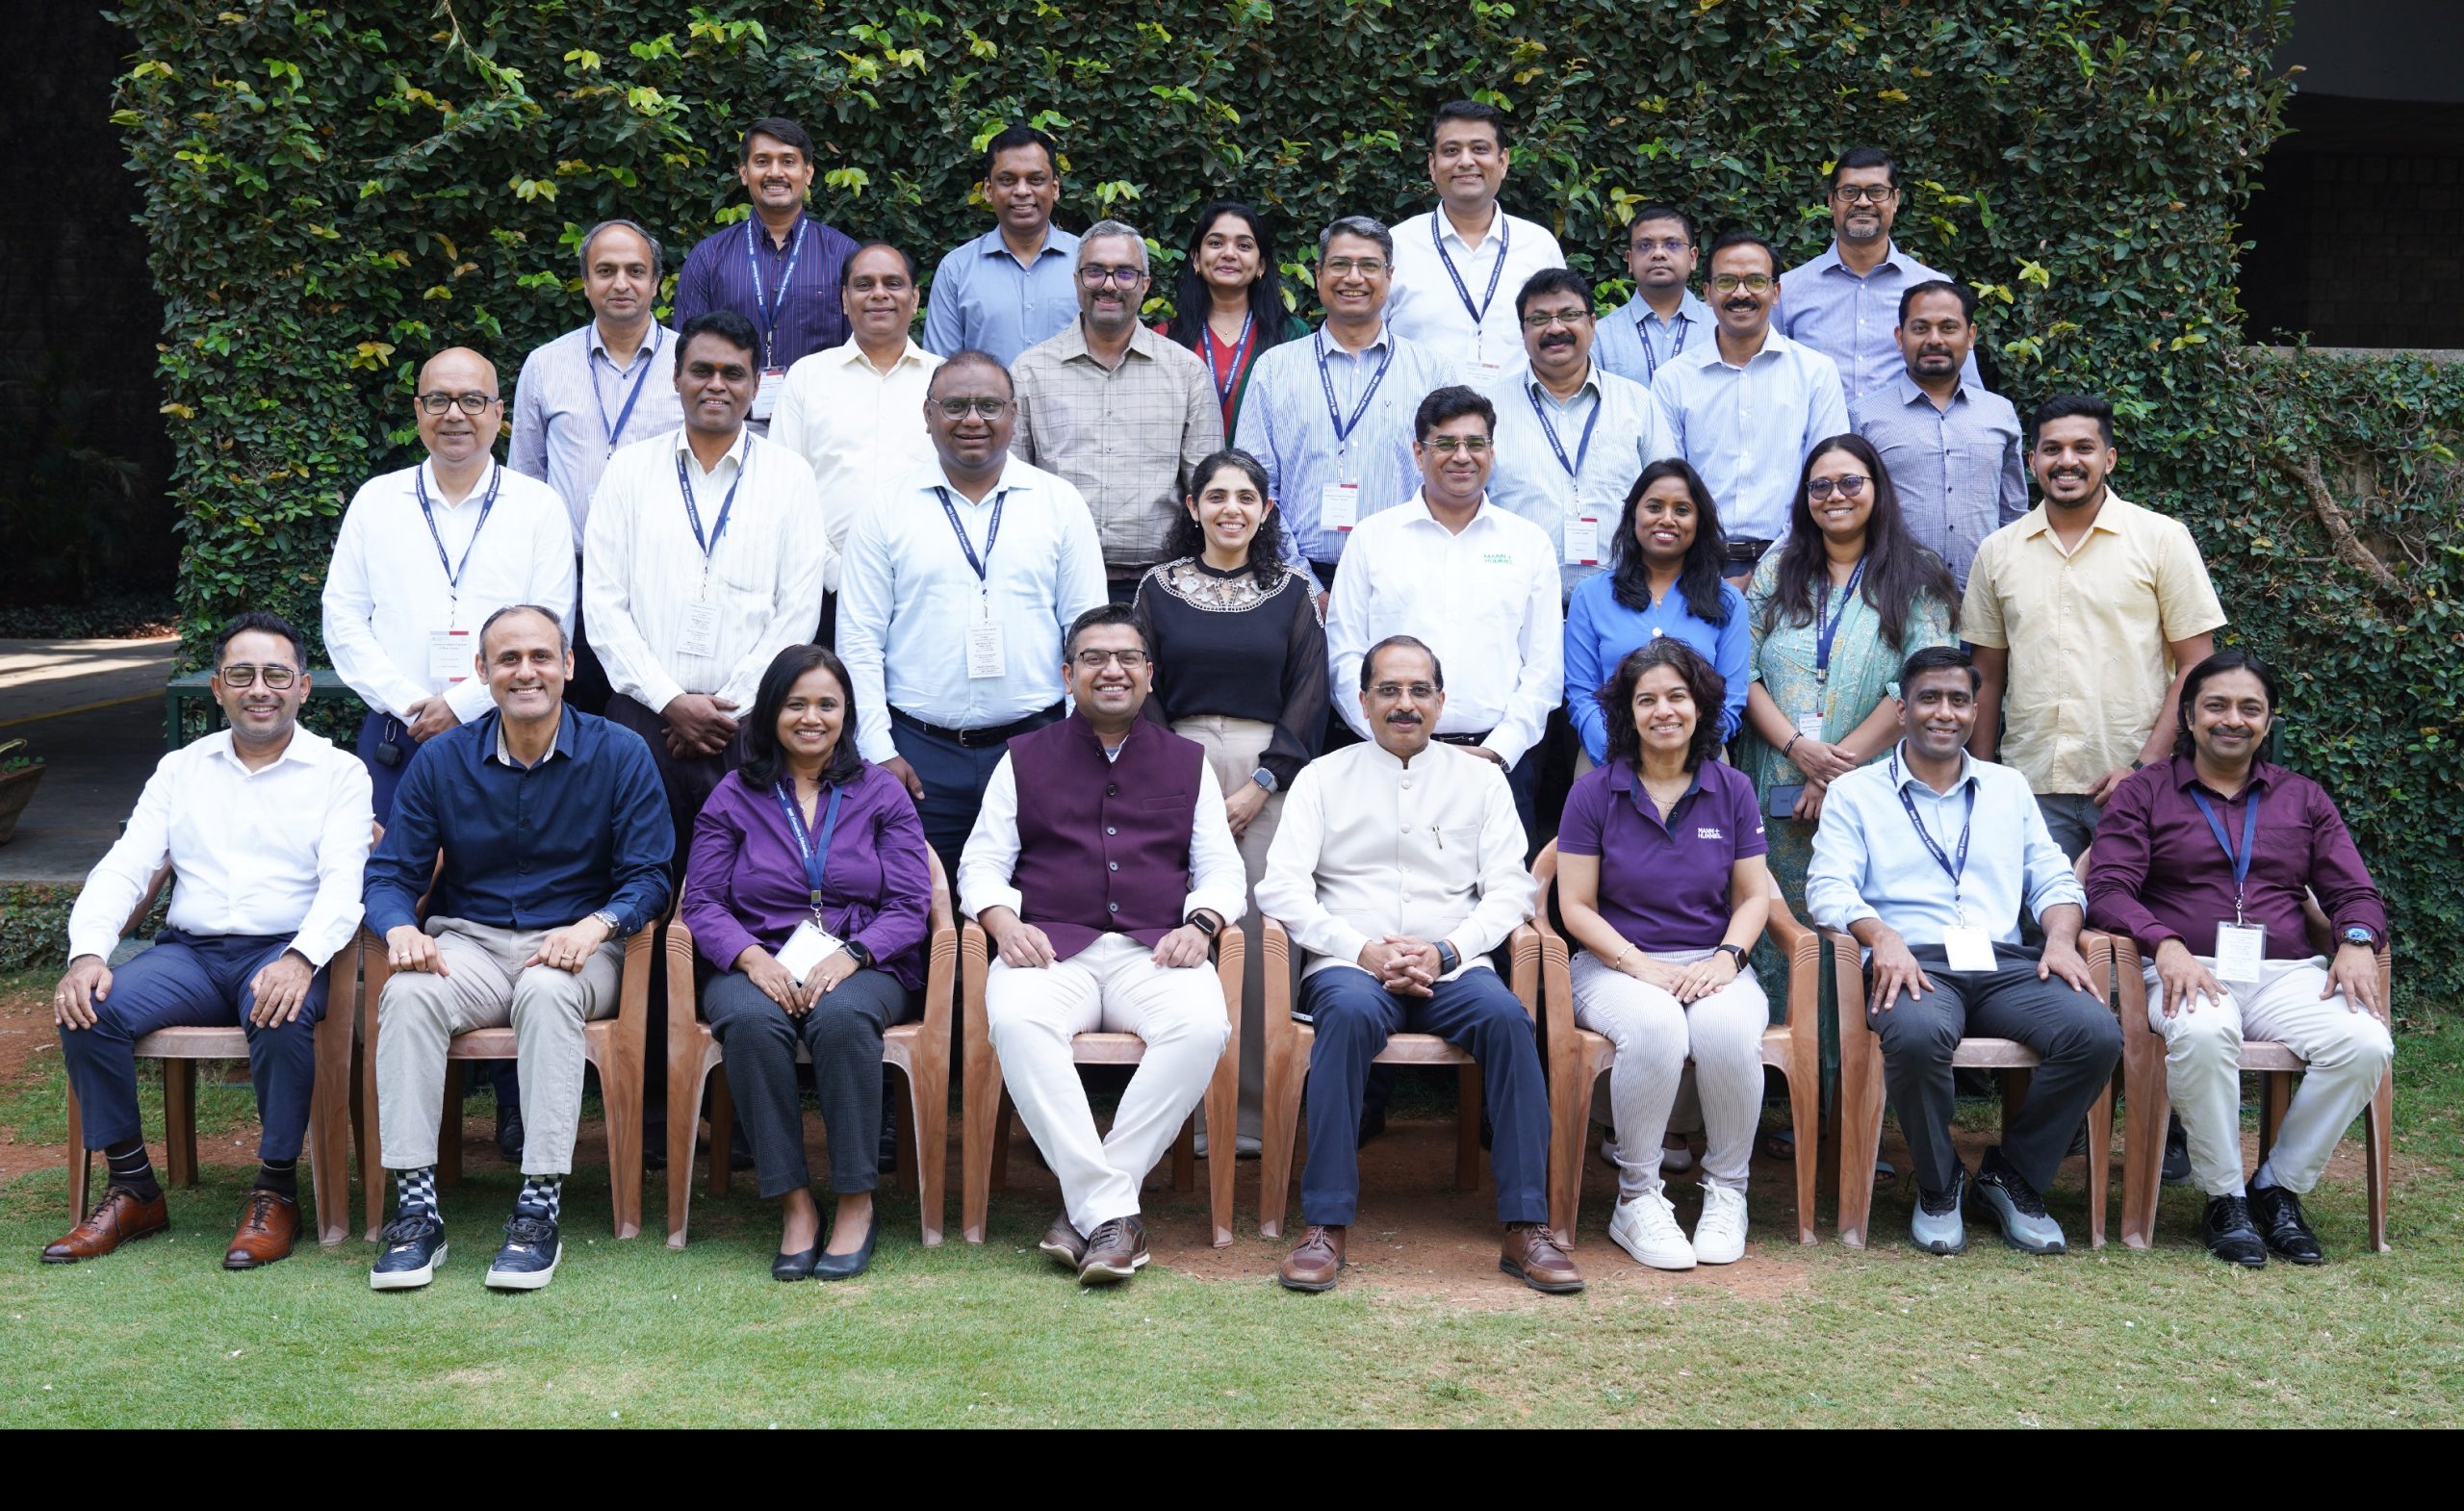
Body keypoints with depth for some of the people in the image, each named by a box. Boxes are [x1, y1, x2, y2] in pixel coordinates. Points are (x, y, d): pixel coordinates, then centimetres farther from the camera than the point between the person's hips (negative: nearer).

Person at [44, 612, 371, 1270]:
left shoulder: (338, 771, 5)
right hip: (190, 951, 4)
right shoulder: (181, 769, 16)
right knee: (88, 1008, -23)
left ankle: (276, 1191, -17)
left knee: (281, 1017, -36)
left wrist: (301, 958, -28)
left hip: (284, 952, -4)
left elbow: (344, 881, -7)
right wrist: (87, 953, -12)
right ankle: (132, 1190, -8)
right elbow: (123, 868, 8)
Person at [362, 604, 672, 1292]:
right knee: (407, 994, -31)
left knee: (546, 990, -37)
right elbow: (391, 872, 6)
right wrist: (400, 928, -18)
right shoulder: (442, 759, 7)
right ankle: (415, 1210, -28)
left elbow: (649, 878, -3)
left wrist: (594, 926, -23)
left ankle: (540, 1211, -33)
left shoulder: (619, 755, 0)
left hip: (577, 946, -2)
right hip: (468, 942, 2)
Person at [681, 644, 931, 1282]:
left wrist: (851, 955, -17)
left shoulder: (881, 793, 11)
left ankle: (857, 1203, -25)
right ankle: (795, 1205, -26)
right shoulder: (733, 796, 13)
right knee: (751, 1021, -36)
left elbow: (909, 907, 3)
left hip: (862, 967, -1)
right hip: (758, 966, 1)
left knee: (841, 1016, -37)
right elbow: (701, 901, 5)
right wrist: (751, 956, -15)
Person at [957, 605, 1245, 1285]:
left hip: (1155, 951, 1)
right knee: (1016, 1021, -36)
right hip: (1051, 949, -1)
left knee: (1203, 1026, -34)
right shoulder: (1024, 759, 20)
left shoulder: (1188, 762, 22)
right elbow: (982, 862, 13)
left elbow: (1221, 869, 16)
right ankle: (1112, 1209, -35)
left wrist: (1200, 924, -6)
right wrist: (1003, 921, -8)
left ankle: (1086, 1204, -26)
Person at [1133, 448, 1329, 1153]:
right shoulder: (1159, 589, 10)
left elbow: (1307, 699, 5)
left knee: (1262, 935, -4)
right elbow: (1143, 693, 7)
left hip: (1268, 778, 0)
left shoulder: (1293, 593, 10)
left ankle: (1256, 1110, 3)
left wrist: (1260, 785, -6)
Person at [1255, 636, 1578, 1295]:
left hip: (1452, 968, 1)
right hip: (1351, 965, -1)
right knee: (1349, 1011, -36)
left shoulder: (1480, 779, 15)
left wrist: (1445, 953, -11)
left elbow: (1508, 888, 7)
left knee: (1506, 1015, -31)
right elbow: (1281, 885, 1)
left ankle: (1526, 1228, -28)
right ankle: (1325, 1226, -33)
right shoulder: (1324, 777, 12)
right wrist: (1363, 950, -12)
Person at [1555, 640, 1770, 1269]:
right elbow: (1577, 906, 0)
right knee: (1655, 1028, -36)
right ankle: (1636, 1199, -19)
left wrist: (1726, 957, -10)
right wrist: (1641, 964, -15)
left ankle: (1726, 1193, -11)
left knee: (1727, 1028, -34)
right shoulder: (1595, 792, 1)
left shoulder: (1731, 790, 8)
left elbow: (1753, 896, 10)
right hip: (1617, 963, -2)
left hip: (1712, 965, 2)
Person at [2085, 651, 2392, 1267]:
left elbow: (2353, 890, 15)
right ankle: (2225, 1199, -19)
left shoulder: (2303, 798, 22)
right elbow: (2108, 890, -1)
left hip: (2287, 973, 3)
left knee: (2366, 1044, -28)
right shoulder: (2144, 794, 11)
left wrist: (2356, 942, -9)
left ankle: (2279, 1189, -8)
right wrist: (2166, 944, -20)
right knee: (2202, 1034, -39)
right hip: (2189, 971, -3)